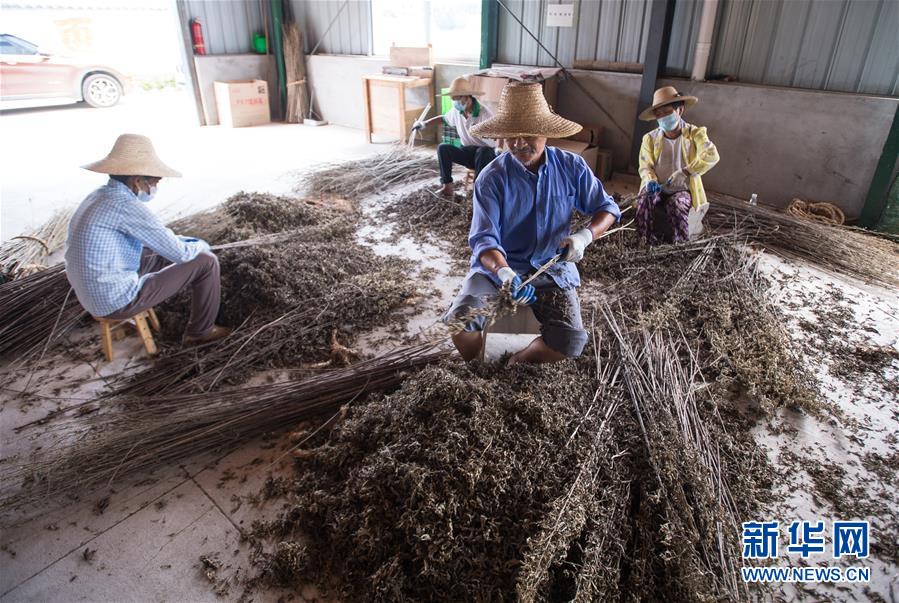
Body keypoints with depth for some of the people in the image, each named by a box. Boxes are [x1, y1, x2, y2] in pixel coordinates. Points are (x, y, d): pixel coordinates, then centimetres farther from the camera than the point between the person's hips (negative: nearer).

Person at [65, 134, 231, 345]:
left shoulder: (99, 197, 7)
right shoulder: (127, 206, -23)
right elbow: (181, 253, -17)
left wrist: (190, 242, 15)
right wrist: (200, 245, 4)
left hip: (95, 296, 9)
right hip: (119, 301, -9)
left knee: (164, 251, 27)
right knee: (206, 261, -3)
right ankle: (201, 331, 12)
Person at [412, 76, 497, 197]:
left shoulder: (484, 113, -19)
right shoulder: (456, 111, 0)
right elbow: (444, 118, 23)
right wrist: (424, 123, 18)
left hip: (487, 153, -5)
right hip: (467, 152, 5)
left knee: (482, 151, -40)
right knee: (443, 148, -17)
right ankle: (447, 186, -18)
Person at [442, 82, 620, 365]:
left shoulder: (571, 167, -4)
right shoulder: (491, 178, -11)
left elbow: (607, 208, 6)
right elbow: (484, 239, -19)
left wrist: (584, 236, -16)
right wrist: (506, 275, -40)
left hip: (552, 269, 2)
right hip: (498, 266, -1)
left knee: (571, 342, -23)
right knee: (459, 322, -27)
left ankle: (517, 365, 8)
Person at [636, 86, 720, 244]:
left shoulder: (695, 133, 0)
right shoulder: (650, 138, 7)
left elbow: (711, 156, -16)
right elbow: (645, 166, 1)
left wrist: (685, 172, -29)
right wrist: (650, 180, -23)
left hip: (683, 190, -2)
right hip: (658, 189, 2)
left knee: (677, 204, -34)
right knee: (645, 199, -31)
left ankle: (678, 243, -11)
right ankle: (652, 241, -16)